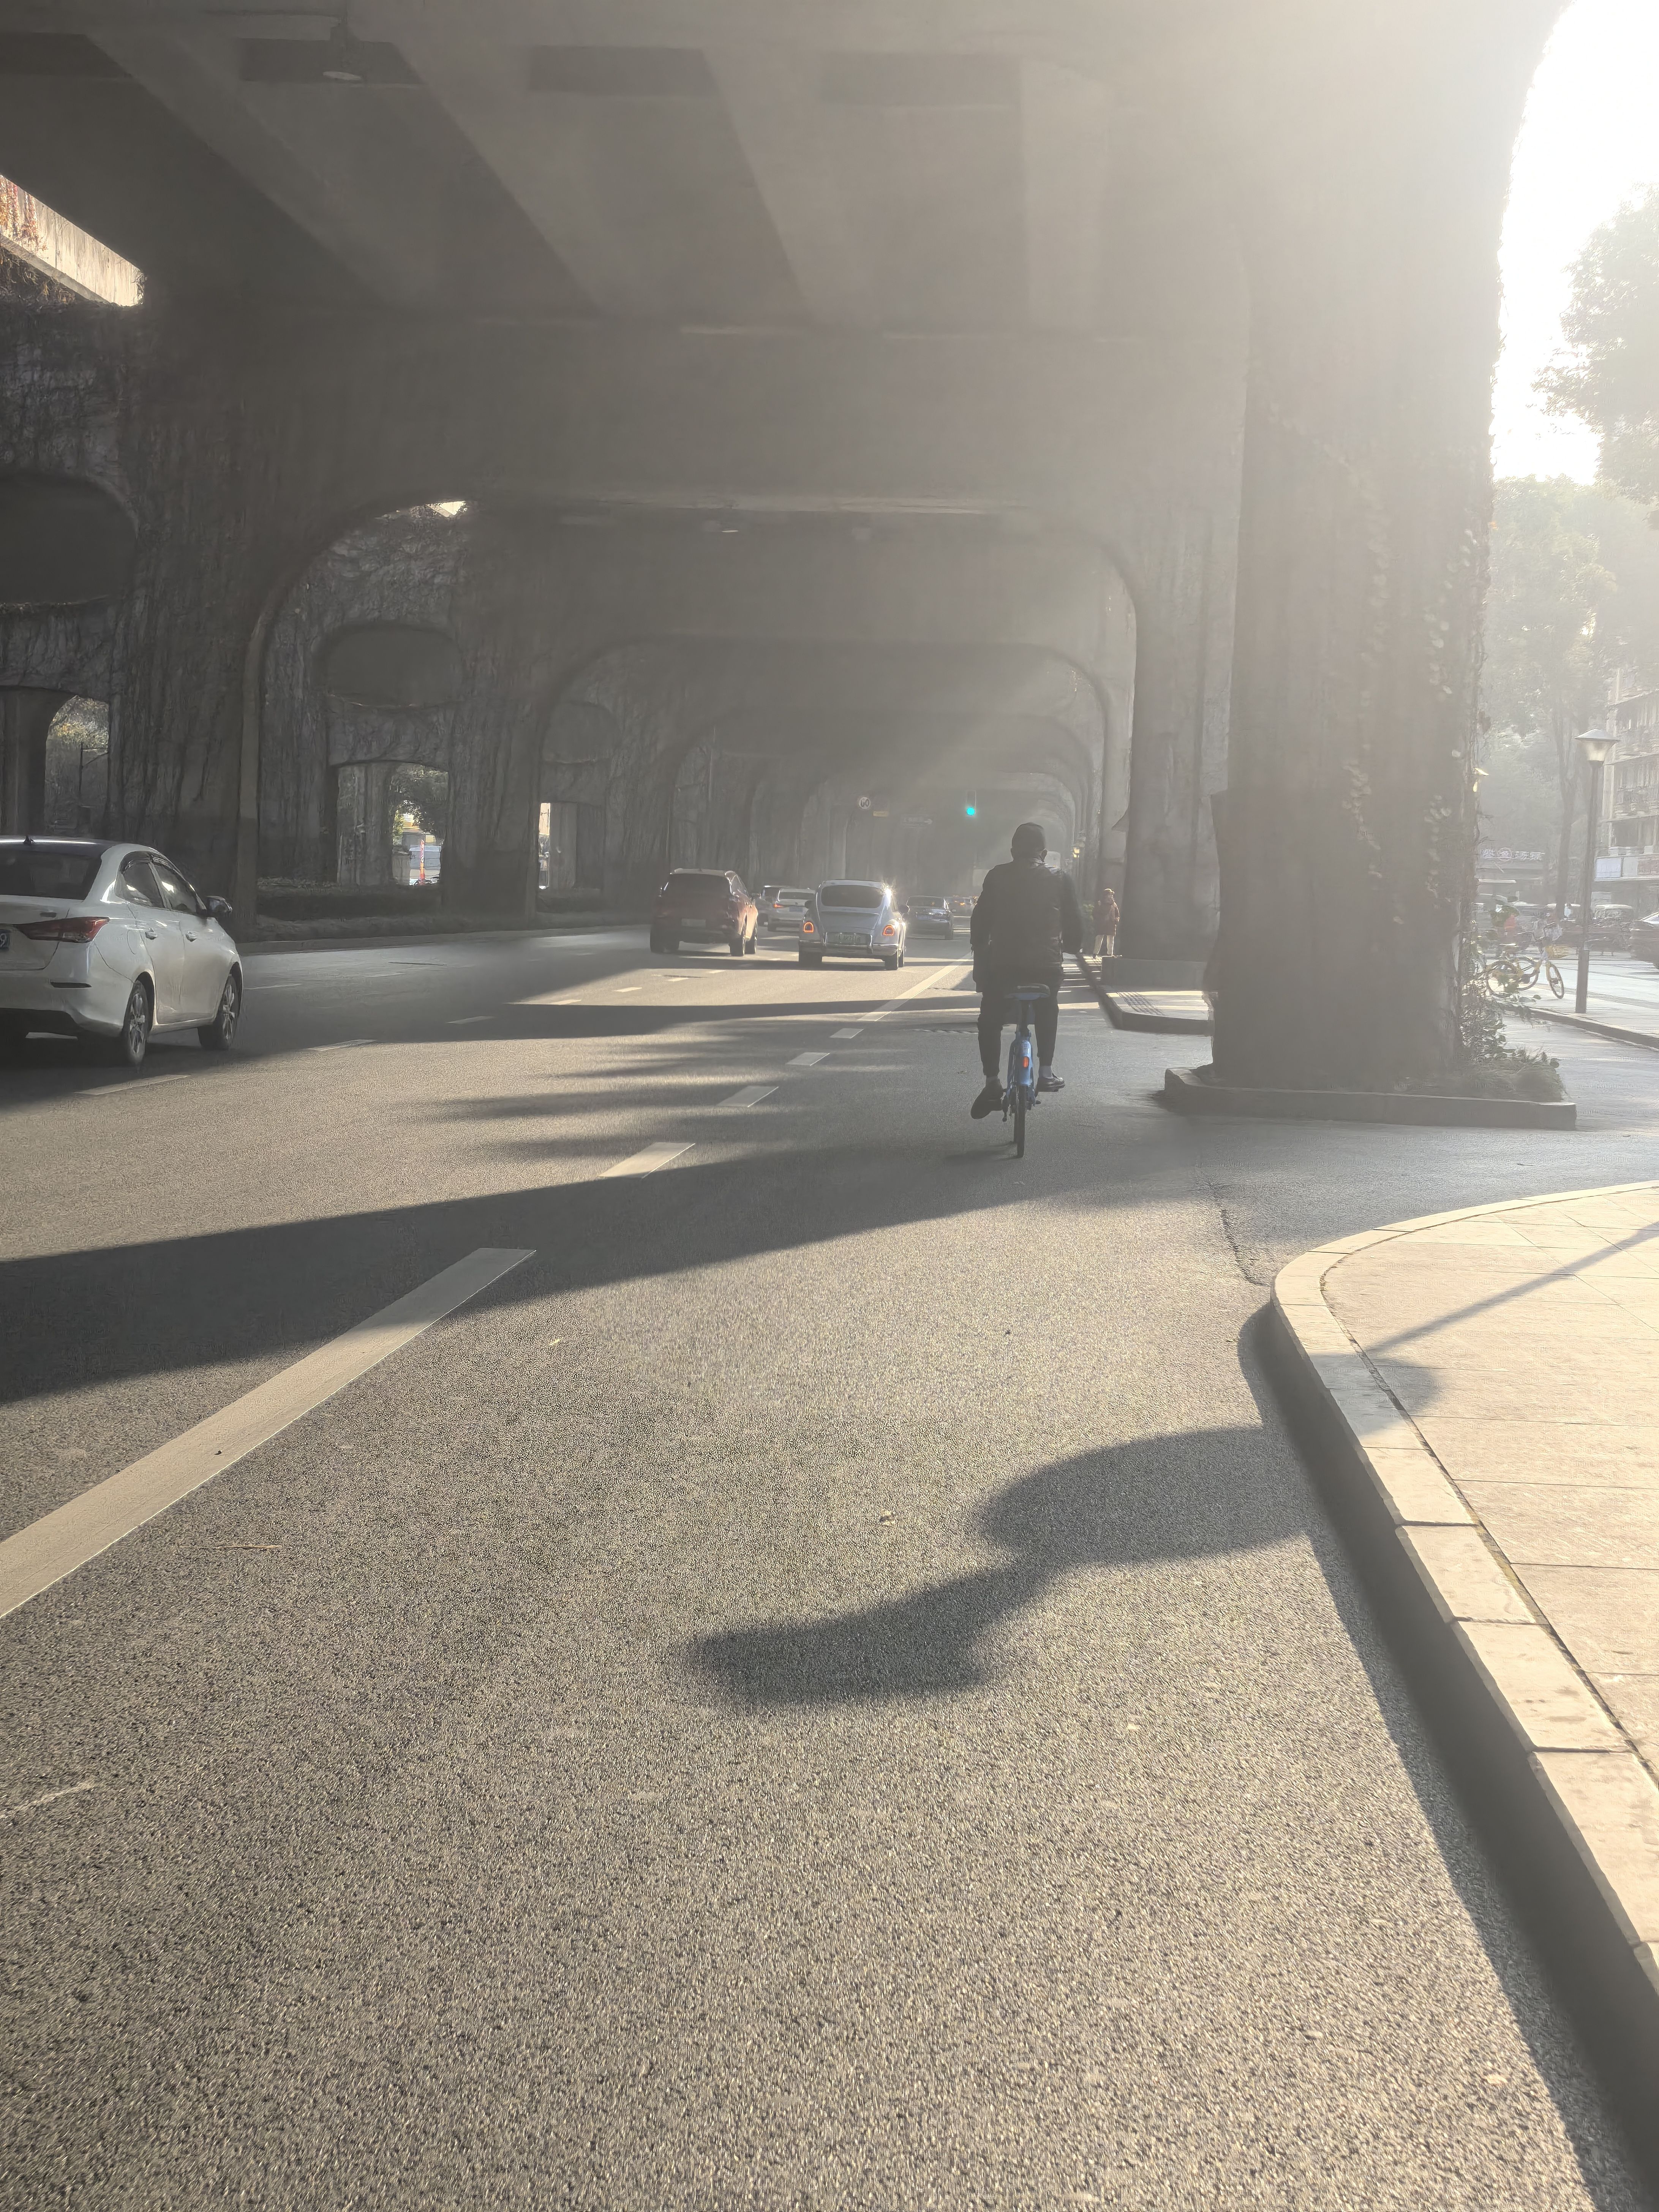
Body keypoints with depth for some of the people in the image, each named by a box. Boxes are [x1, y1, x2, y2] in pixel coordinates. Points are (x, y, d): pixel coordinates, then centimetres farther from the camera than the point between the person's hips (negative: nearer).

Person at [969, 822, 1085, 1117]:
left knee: (990, 1022, 15)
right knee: (1047, 1013, 29)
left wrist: (980, 955, 16)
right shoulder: (1060, 881, 3)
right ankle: (1046, 1071, 22)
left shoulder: (997, 877, 3)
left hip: (1001, 966, -1)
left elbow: (980, 922, 5)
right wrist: (1072, 947, 24)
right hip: (1046, 967, 1)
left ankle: (992, 1083, 2)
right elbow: (1075, 926, 5)